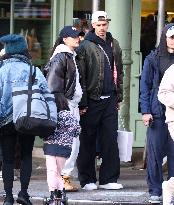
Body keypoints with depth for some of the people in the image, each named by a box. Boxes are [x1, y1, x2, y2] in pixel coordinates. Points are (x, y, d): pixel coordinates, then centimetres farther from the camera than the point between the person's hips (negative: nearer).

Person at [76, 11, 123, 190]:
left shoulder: (114, 45, 13)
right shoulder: (86, 46, -5)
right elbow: (80, 76, -8)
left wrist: (119, 95, 15)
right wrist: (82, 103, -11)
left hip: (110, 100, 5)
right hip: (92, 100, -5)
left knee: (110, 140, 3)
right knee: (88, 141, 1)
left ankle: (109, 179, 8)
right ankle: (87, 179, 8)